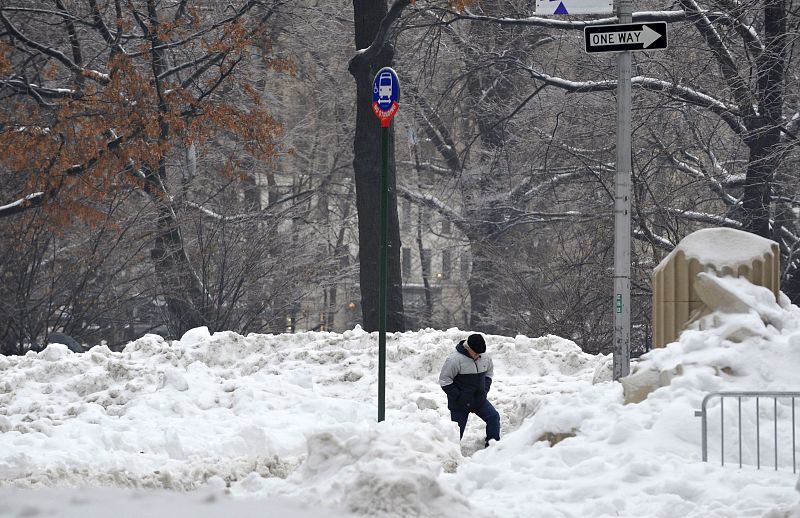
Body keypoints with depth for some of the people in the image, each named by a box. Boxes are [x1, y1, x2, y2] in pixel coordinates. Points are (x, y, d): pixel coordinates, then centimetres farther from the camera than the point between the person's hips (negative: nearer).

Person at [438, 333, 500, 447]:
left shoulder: (485, 358, -2)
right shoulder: (454, 359, -21)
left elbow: (488, 375, 17)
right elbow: (444, 381, -18)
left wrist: (484, 392, 3)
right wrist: (459, 398, -19)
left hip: (479, 400, 5)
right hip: (459, 403, -5)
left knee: (494, 417, -6)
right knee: (457, 430, -1)